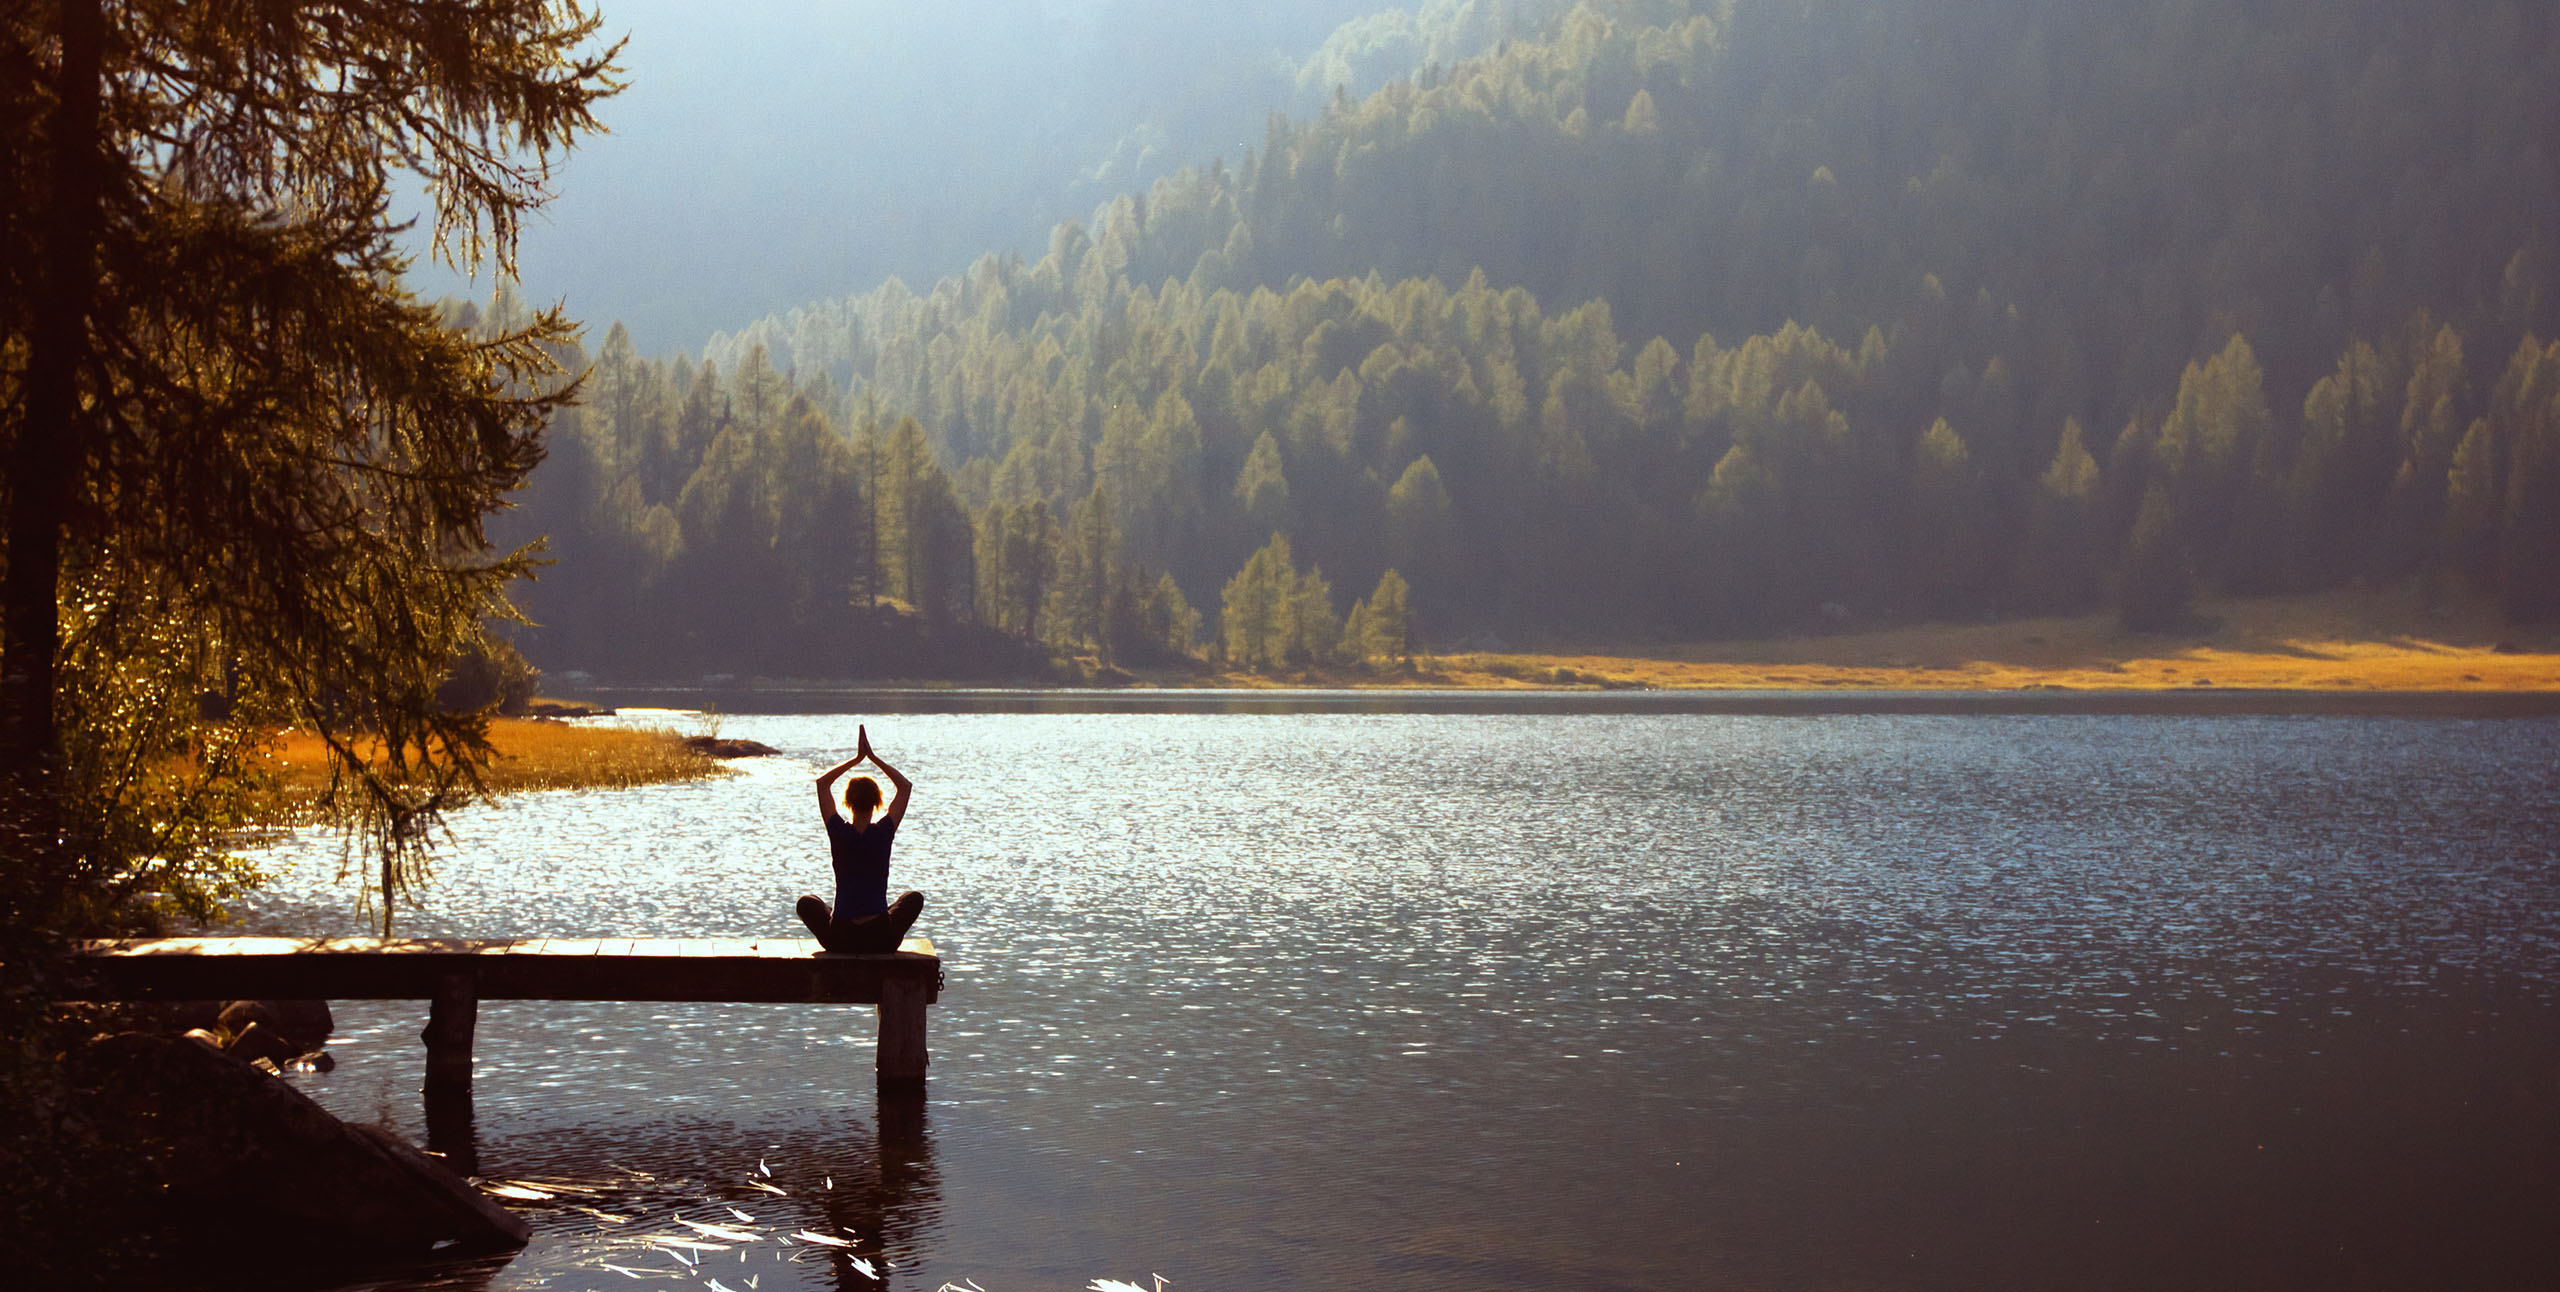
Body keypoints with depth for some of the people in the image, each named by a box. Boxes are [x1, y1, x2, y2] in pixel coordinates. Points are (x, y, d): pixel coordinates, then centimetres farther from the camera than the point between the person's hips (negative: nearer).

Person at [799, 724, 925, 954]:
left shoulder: (840, 833, -6)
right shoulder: (883, 832, -7)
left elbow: (822, 782, 8)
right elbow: (906, 786, 7)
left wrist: (857, 758, 8)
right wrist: (873, 757, 6)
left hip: (840, 940, 0)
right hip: (882, 940, 0)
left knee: (807, 903, 31)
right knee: (914, 899, 30)